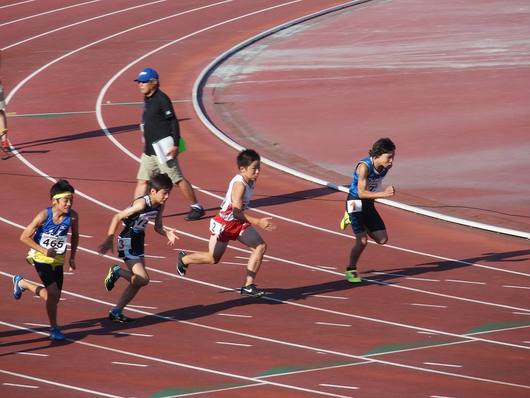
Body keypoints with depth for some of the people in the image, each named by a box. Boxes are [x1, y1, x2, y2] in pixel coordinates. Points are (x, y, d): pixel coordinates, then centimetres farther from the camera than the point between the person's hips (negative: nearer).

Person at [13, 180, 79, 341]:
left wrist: (72, 257, 4)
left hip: (58, 260, 5)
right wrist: (43, 250, -22)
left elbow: (75, 235, 10)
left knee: (54, 296, 9)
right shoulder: (44, 216, -23)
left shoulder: (72, 216, -12)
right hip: (41, 259, -5)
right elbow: (24, 237, -15)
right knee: (53, 292, -17)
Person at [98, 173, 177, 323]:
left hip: (138, 241, 9)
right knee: (143, 279, -16)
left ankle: (116, 312, 23)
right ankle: (116, 272, 7)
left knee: (136, 281, 13)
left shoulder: (159, 206, -2)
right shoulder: (141, 204, -25)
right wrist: (109, 240, -23)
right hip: (128, 242, -9)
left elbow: (158, 227, 10)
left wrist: (167, 233, -12)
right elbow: (117, 217, -21)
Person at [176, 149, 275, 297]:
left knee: (261, 246, -8)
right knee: (213, 258, 6)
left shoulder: (251, 181, -2)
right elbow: (237, 212, -37)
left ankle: (248, 286, -5)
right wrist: (257, 222, -44)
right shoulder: (239, 184, -29)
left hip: (238, 223, 8)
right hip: (224, 223, -8)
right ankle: (184, 259, 36)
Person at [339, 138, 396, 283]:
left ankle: (351, 220, 27)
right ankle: (351, 271, 6)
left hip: (368, 204, 7)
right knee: (362, 240, -16)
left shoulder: (385, 167, -8)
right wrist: (383, 194, -39)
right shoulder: (364, 166, -28)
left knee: (382, 239, 6)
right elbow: (361, 193, -31)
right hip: (355, 203, -7)